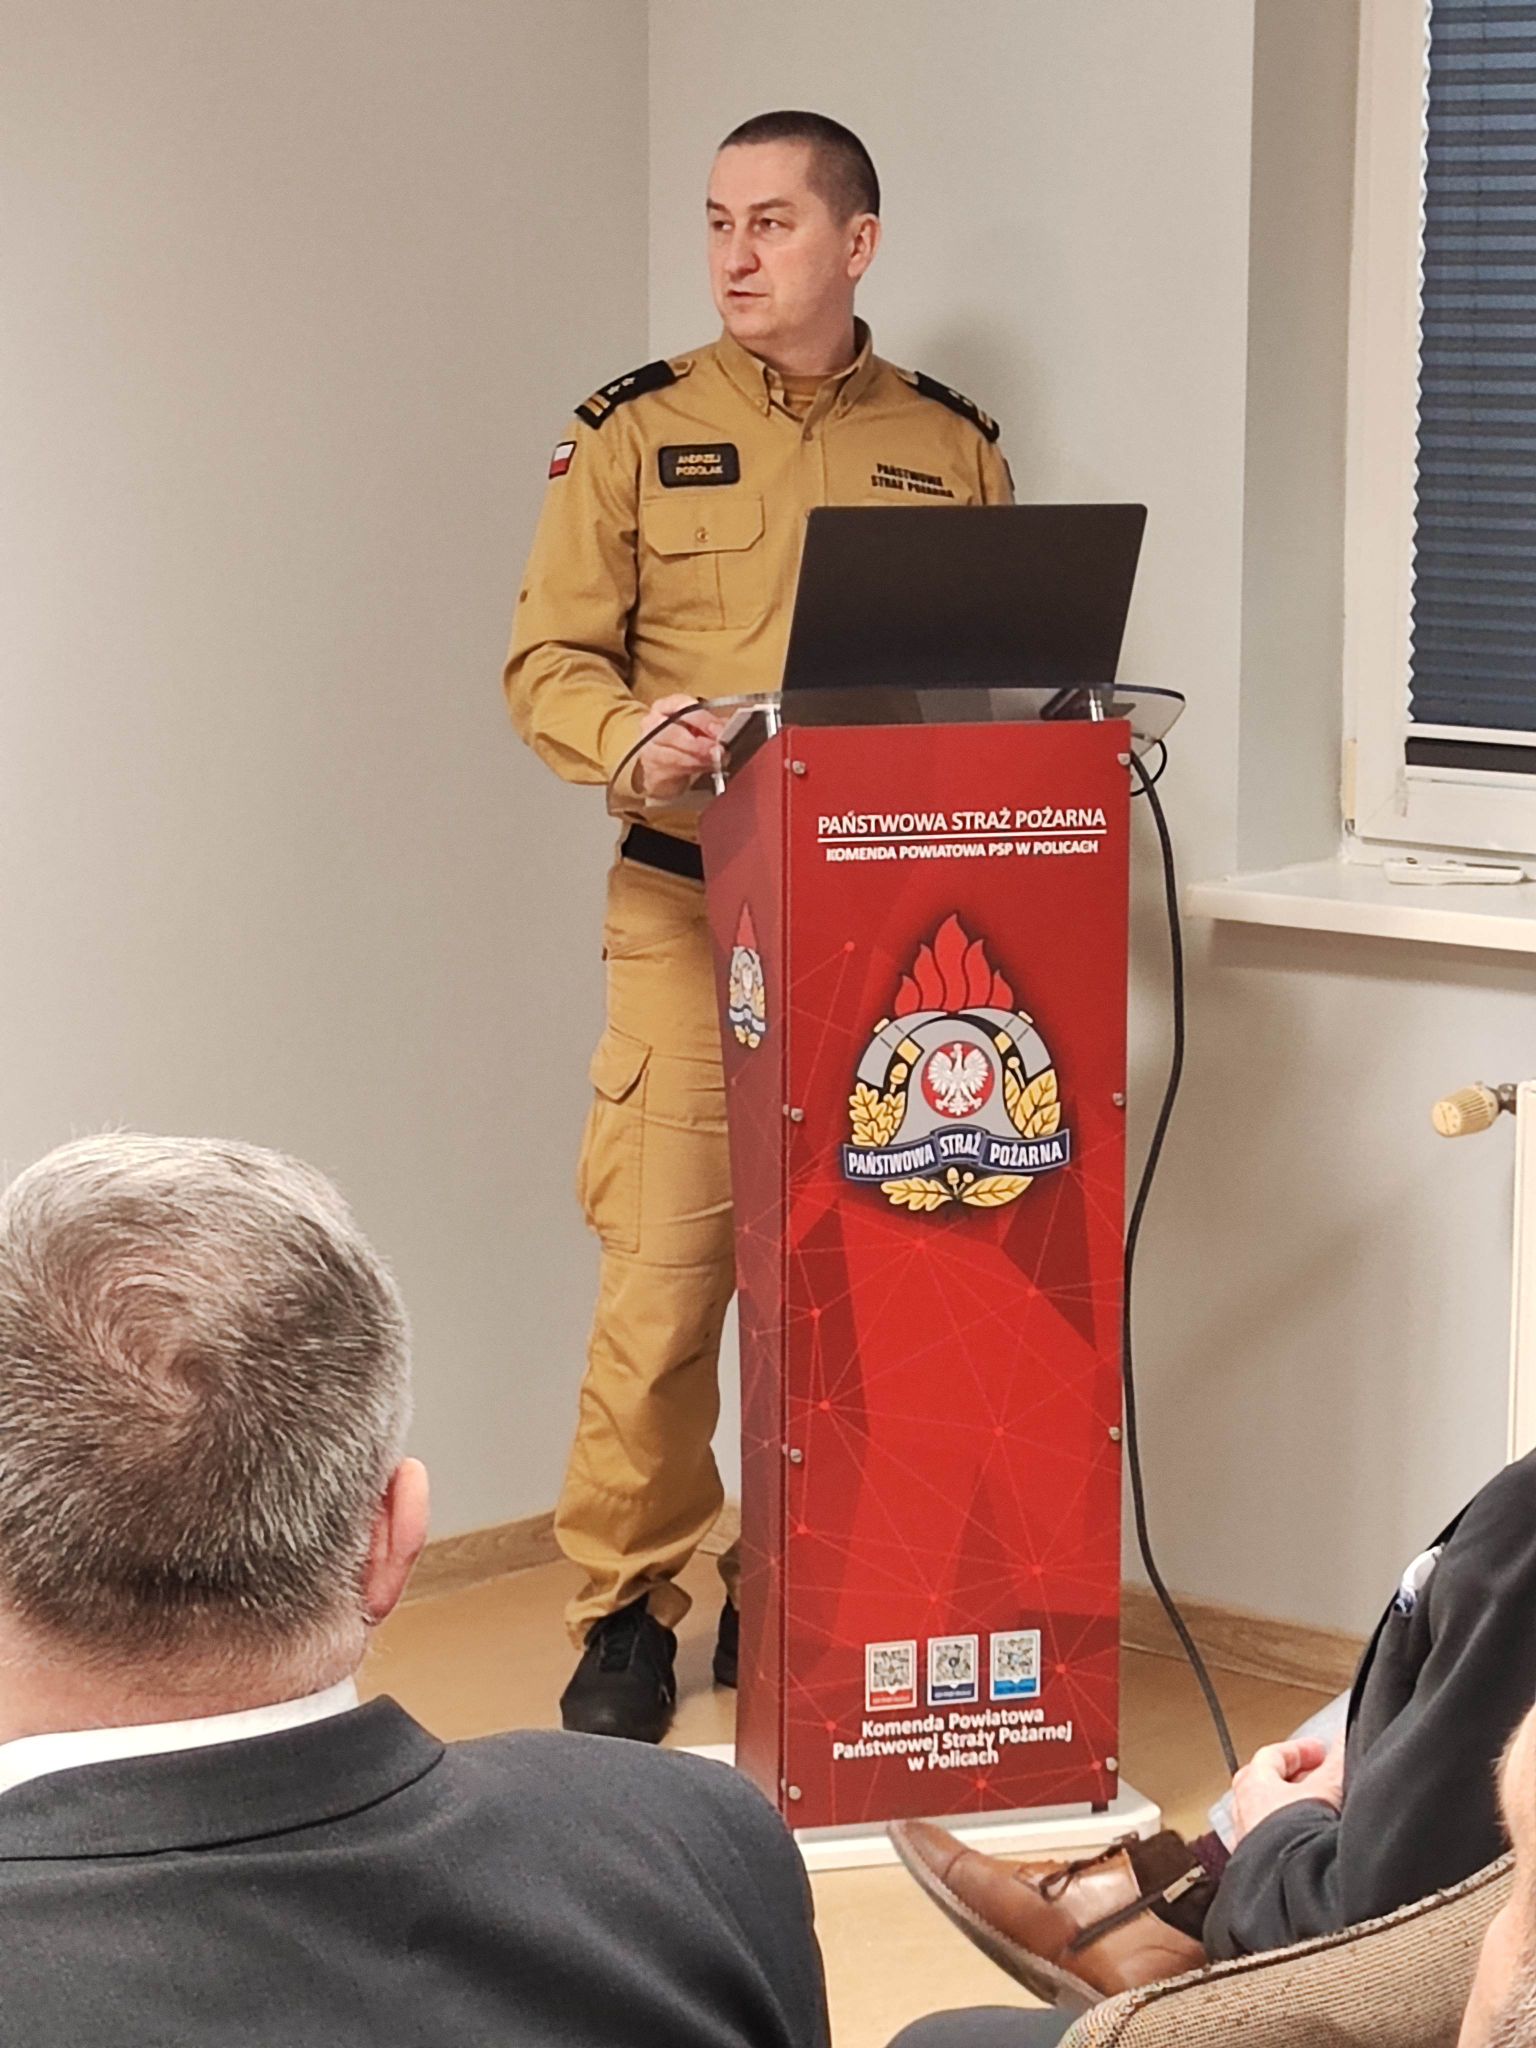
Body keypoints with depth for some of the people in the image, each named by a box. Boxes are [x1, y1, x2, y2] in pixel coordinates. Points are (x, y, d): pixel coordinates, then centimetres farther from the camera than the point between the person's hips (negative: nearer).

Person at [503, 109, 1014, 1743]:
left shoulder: (951, 450, 11)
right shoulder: (636, 431, 5)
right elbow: (549, 659, 1)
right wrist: (631, 742, -19)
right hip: (693, 906, -2)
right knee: (665, 1270, -7)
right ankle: (626, 1616, 6)